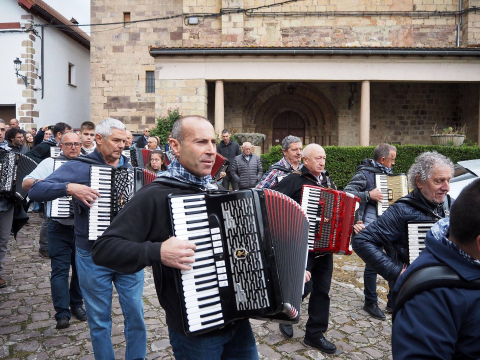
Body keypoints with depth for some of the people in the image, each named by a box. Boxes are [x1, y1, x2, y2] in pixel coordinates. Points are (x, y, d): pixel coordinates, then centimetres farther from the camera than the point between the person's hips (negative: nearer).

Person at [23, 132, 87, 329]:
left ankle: (77, 304, 28)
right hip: (59, 228, -2)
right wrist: (41, 182, -26)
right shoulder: (50, 163, -1)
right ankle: (62, 313, 8)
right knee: (60, 270, 0)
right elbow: (25, 183, -6)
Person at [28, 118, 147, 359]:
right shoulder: (79, 166, -6)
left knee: (136, 315, 9)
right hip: (94, 258, -3)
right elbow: (36, 190, -14)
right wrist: (69, 187, -28)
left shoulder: (130, 168, 6)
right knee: (99, 320, 13)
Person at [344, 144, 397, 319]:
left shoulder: (388, 173, 14)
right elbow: (347, 193, -20)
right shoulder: (364, 173, -9)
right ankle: (370, 303, 15)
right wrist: (368, 195, -26)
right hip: (372, 225, -8)